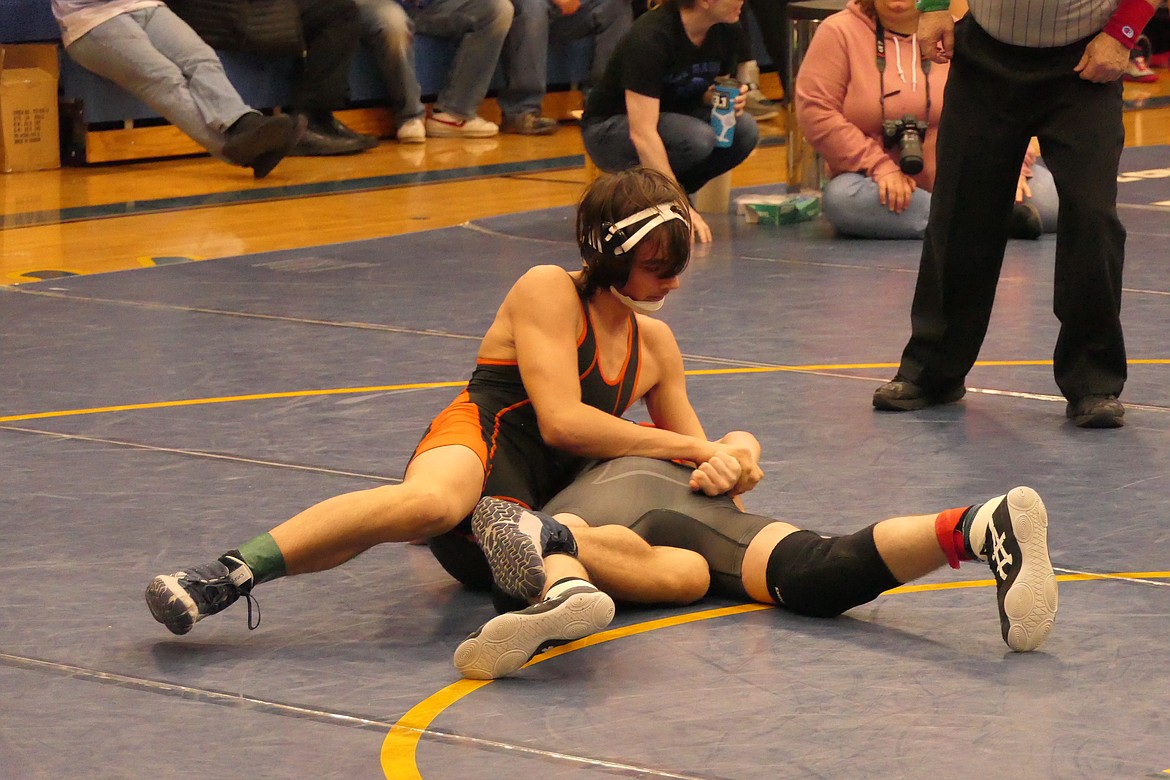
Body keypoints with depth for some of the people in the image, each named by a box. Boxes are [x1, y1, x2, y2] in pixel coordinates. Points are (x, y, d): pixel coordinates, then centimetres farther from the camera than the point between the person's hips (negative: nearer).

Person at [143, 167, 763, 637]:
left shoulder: (655, 344, 26)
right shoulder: (548, 291, 4)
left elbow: (692, 455, 32)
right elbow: (562, 421, -8)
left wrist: (730, 456, 7)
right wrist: (690, 448, -4)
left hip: (534, 505, 7)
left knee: (684, 574, -21)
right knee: (430, 501, -46)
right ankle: (229, 574, -46)